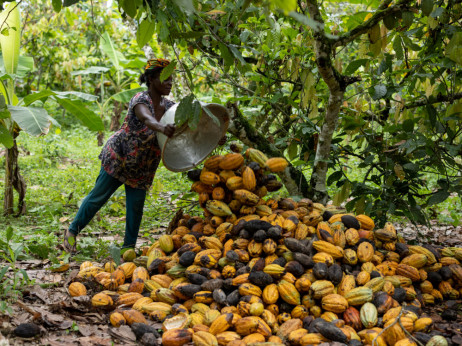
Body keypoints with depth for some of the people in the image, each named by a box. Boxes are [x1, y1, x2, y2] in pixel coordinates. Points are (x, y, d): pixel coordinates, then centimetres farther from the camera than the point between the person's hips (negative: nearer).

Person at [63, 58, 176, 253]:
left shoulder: (169, 106, -2)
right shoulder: (140, 101, -24)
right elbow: (147, 119, -47)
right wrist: (162, 128, -69)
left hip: (142, 168, 6)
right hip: (118, 157, -6)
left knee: (136, 207, 4)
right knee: (98, 197, 4)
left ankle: (128, 248, 17)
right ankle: (72, 232, 23)